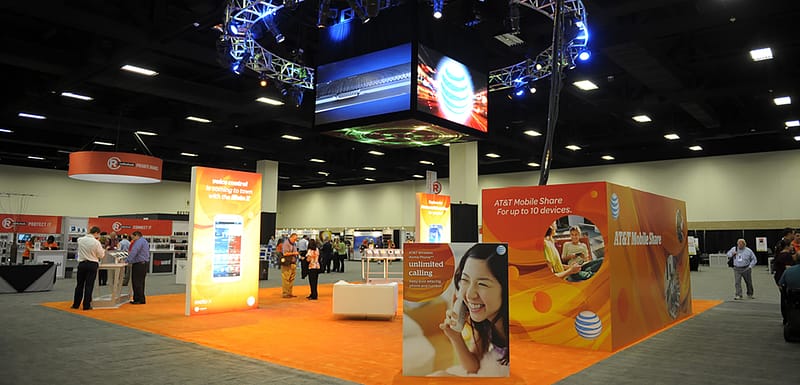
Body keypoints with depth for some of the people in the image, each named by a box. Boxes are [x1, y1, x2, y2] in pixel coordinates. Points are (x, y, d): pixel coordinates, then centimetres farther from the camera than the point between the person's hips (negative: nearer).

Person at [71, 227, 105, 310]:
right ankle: (86, 305, 6)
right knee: (89, 285, 3)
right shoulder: (96, 242, -14)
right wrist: (103, 251, 15)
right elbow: (101, 255, -4)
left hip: (82, 263, 4)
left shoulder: (80, 240, -2)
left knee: (80, 284, 14)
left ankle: (76, 304, 21)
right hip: (92, 265, -4)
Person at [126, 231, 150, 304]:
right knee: (141, 282, 14)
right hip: (144, 264, 10)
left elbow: (133, 252, -21)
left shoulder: (139, 241, -11)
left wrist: (127, 261, -18)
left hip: (138, 265, -10)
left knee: (137, 283, -6)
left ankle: (139, 299, -5)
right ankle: (141, 299, 17)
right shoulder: (145, 241, 20)